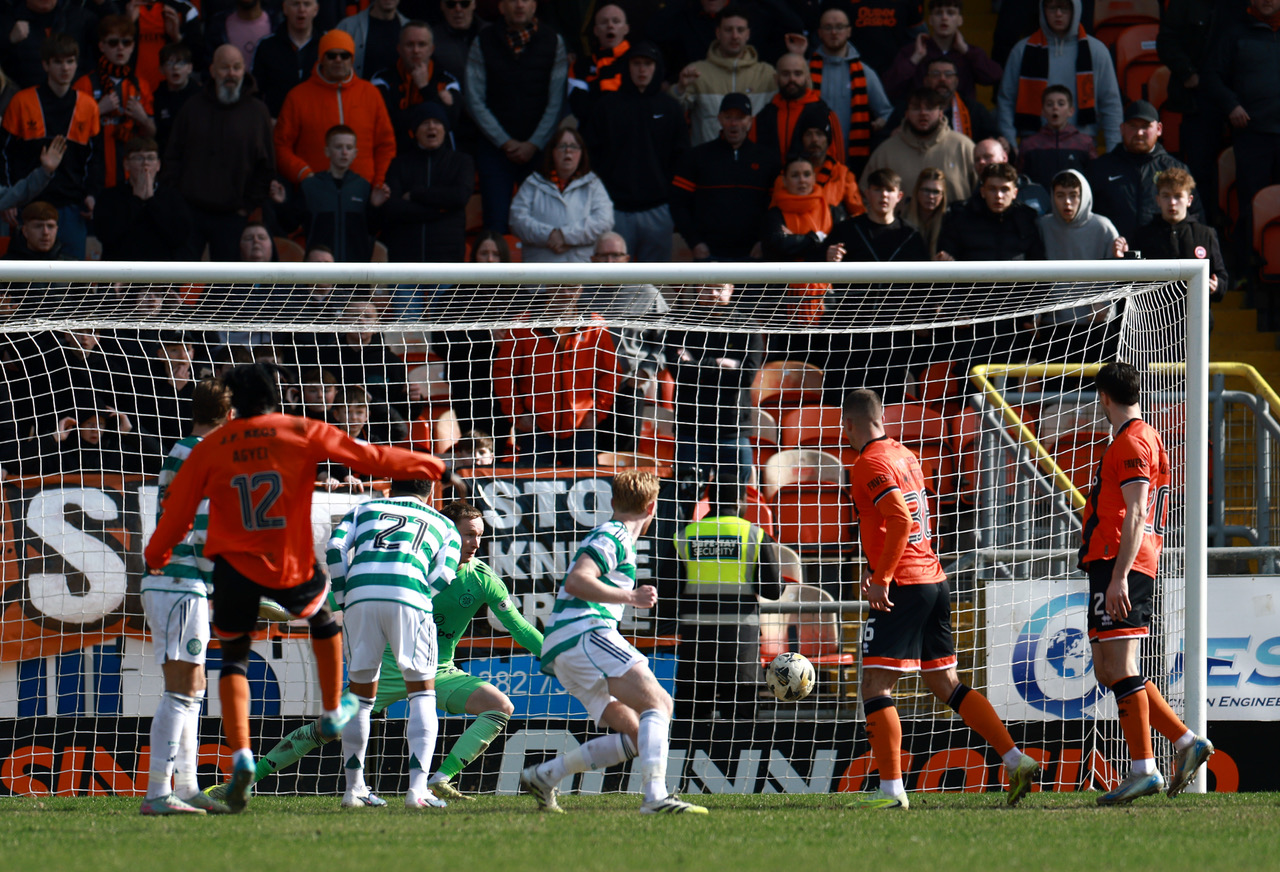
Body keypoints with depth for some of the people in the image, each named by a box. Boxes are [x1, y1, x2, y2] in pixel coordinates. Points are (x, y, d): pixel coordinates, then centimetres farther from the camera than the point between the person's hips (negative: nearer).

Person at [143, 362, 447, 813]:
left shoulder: (209, 450, 2)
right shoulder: (302, 433, -1)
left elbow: (177, 510, 5)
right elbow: (367, 457, 4)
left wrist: (155, 556, 22)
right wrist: (425, 465, 18)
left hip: (233, 568, 0)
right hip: (291, 568, 0)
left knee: (234, 657, 11)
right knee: (323, 617, 31)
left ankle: (241, 754, -9)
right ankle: (333, 712, 41)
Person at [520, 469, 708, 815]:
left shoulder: (612, 537, 28)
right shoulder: (613, 537, -3)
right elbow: (576, 581, -18)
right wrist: (631, 597, -22)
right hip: (584, 633, -10)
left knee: (636, 735, 5)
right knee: (658, 703, -21)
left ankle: (544, 776, 5)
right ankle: (656, 797, -38)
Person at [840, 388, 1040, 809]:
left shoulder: (870, 464, -11)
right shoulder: (904, 455, 16)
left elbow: (900, 520, -23)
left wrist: (881, 578, -20)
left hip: (903, 587, -9)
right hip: (934, 580, 9)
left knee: (875, 687, -5)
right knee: (946, 686, 13)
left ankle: (891, 788, -9)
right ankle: (1016, 761, 6)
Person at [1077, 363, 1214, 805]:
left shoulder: (1131, 442, -10)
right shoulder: (1145, 438, 22)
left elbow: (1135, 515, -19)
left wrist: (1119, 576, -24)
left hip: (1119, 564, -10)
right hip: (1112, 567, 10)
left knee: (1120, 668, -10)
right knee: (1107, 669, 11)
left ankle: (1144, 769, -12)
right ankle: (1186, 741, 8)